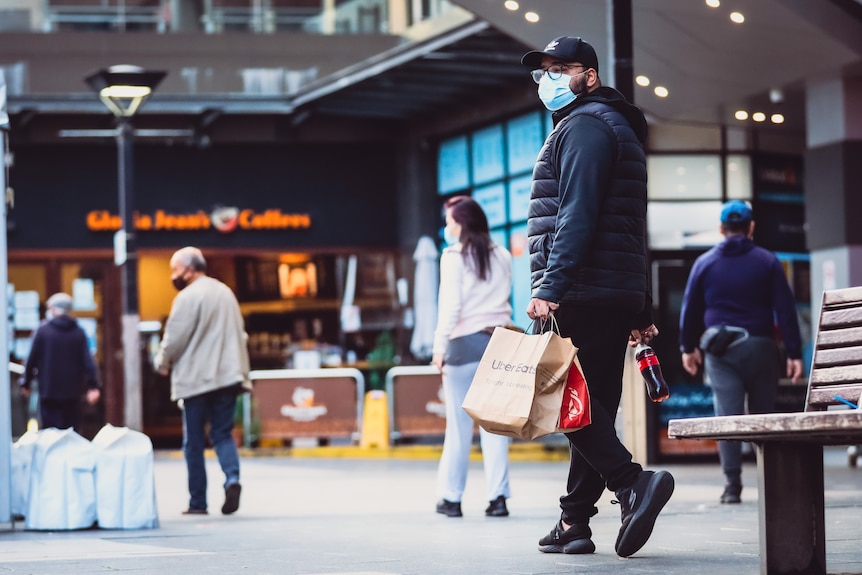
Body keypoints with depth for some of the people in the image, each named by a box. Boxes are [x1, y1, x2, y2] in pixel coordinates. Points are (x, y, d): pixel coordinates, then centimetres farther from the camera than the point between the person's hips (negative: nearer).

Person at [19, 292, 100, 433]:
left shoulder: (43, 331, -4)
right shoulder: (79, 332, 2)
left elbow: (32, 359, -1)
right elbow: (88, 360, -3)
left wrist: (26, 383, 10)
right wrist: (93, 386, -4)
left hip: (49, 390, -2)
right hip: (72, 391, 2)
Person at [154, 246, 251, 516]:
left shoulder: (188, 297, -11)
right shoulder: (226, 292, 14)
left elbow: (174, 339, -11)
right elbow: (240, 334, 19)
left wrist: (163, 363, 7)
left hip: (196, 379, -6)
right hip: (228, 375, 6)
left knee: (194, 442, 3)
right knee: (223, 434, 10)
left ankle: (197, 502, 5)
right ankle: (232, 477, -17)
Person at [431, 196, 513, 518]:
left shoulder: (454, 256, -4)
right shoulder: (503, 256, 11)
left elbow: (450, 305, -9)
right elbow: (505, 296, 13)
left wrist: (439, 346, -7)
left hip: (465, 341, -4)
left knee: (459, 423, 1)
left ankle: (451, 497, 6)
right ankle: (498, 496, -2)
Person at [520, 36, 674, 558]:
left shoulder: (585, 125, -6)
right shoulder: (619, 129, 26)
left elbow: (577, 215, -18)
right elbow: (630, 228, 25)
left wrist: (550, 287, -24)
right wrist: (642, 312, 24)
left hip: (580, 294, -10)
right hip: (621, 296, 10)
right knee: (592, 408, 7)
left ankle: (632, 482, -22)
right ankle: (574, 524, 9)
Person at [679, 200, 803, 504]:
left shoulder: (705, 263, 5)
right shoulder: (768, 262, 2)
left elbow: (690, 308, 9)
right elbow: (785, 309, -1)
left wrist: (688, 347, 20)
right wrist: (794, 353, 0)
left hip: (720, 350, 0)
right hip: (760, 347, 0)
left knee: (727, 415, -3)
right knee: (764, 415, 8)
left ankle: (732, 486, -10)